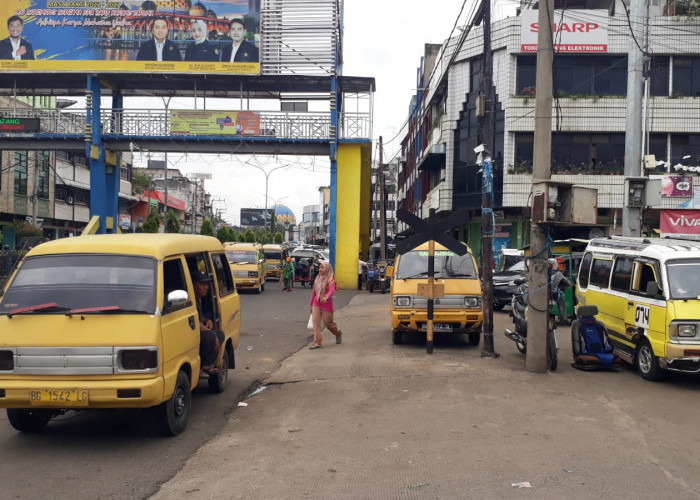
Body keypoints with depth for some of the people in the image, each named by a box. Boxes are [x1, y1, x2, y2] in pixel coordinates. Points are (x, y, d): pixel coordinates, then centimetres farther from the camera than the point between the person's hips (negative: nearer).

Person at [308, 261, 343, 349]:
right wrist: (311, 304, 20)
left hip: (326, 303, -5)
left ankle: (338, 334, 36)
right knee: (315, 321, -9)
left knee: (328, 323, 5)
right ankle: (317, 343, -10)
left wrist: (326, 297, -46)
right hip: (316, 303, 5)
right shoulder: (317, 278, 10)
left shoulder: (330, 279, -9)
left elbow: (331, 290, -26)